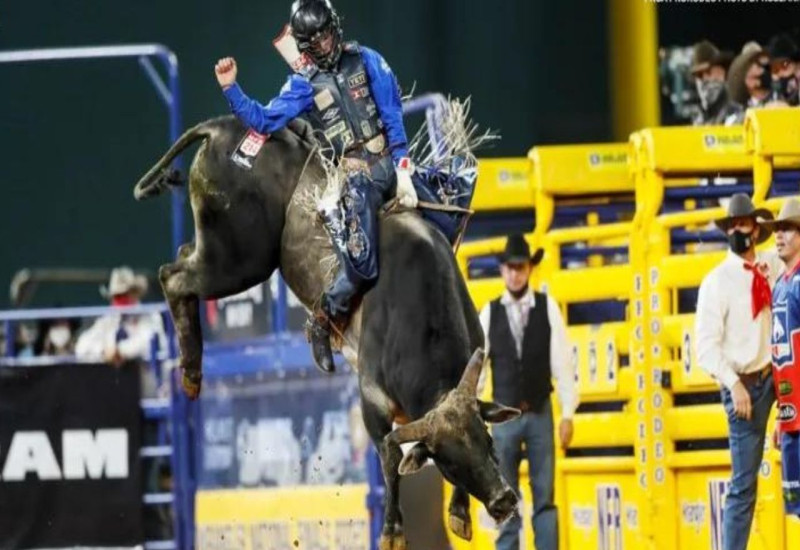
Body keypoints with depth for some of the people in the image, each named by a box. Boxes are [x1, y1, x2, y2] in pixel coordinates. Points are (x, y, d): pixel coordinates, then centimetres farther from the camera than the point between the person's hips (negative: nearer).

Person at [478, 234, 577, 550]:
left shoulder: (548, 308, -2)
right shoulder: (490, 314, 0)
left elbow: (561, 362, -2)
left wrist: (568, 414, -5)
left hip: (540, 414, 0)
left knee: (544, 497, 1)